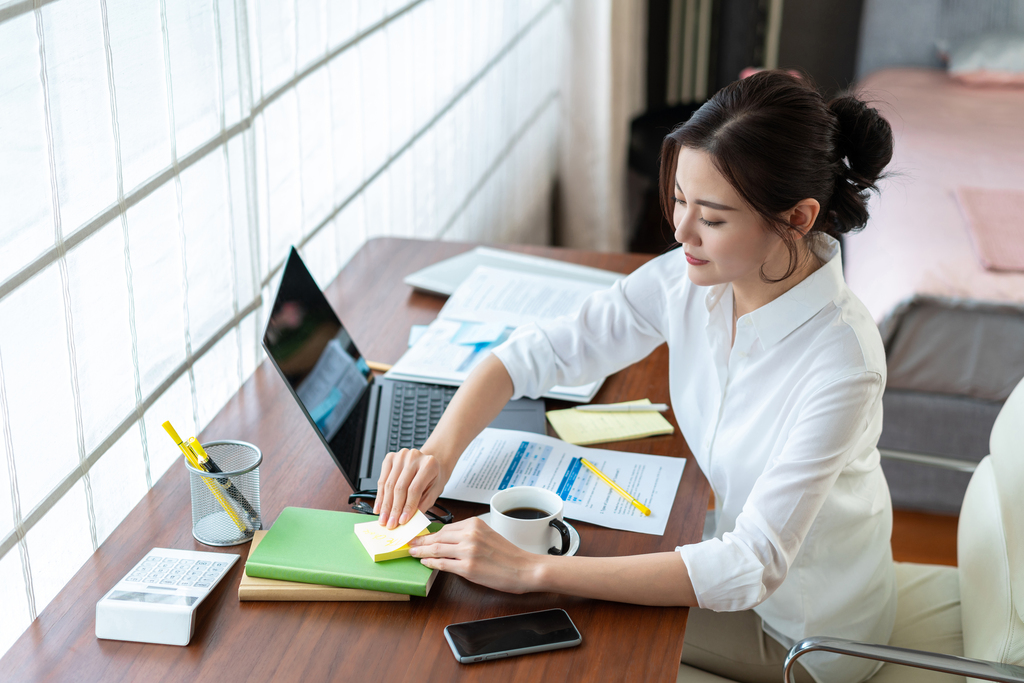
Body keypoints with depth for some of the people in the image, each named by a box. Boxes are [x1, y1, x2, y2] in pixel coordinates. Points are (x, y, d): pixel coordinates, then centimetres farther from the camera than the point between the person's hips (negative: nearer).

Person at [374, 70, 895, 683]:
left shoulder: (841, 361, -34)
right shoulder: (688, 281, -15)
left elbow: (753, 567, -36)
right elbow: (534, 353, -7)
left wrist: (533, 571, -40)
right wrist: (441, 449, -26)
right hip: (739, 567, 5)